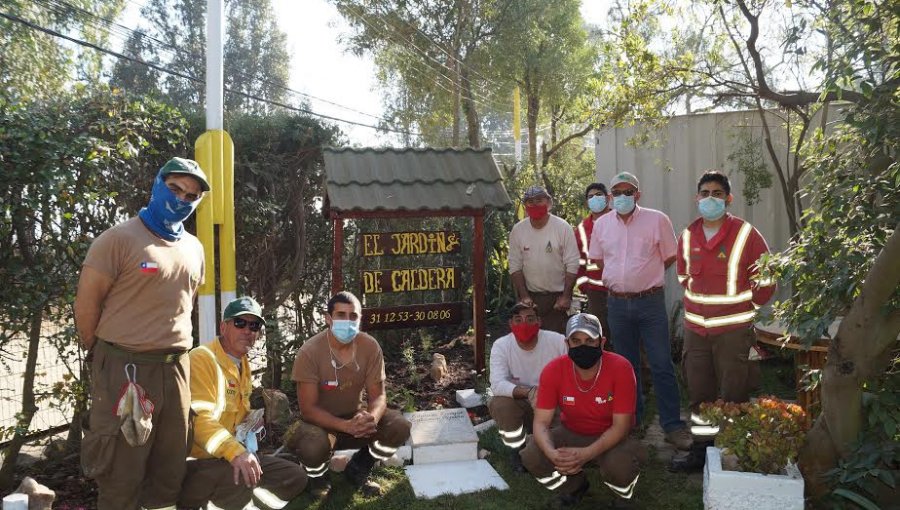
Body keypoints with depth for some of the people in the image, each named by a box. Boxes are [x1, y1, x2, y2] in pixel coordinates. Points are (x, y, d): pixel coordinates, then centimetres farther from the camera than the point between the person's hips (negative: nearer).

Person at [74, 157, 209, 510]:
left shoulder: (194, 248, 12)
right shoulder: (119, 239, -9)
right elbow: (86, 304, -7)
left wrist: (174, 350, 17)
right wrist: (105, 356, 1)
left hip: (176, 368, 6)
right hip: (126, 369, -6)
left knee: (171, 470, 14)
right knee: (122, 475, 3)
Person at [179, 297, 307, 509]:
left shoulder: (244, 366, 17)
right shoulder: (202, 358, -13)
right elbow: (199, 417, -26)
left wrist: (250, 426, 6)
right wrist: (235, 451, -38)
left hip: (232, 456, 9)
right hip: (196, 460, -9)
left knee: (295, 476, 1)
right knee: (242, 478, -37)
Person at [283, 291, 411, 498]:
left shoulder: (370, 346, -15)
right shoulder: (310, 351, -25)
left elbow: (378, 395, -11)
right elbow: (308, 409, -24)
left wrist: (371, 417, -36)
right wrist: (346, 426, -39)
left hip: (355, 415, 4)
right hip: (320, 421, -3)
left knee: (400, 427, -20)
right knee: (313, 446, -36)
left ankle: (357, 470, 8)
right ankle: (318, 476, 4)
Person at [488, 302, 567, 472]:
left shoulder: (557, 341, -15)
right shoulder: (501, 346, -15)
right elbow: (497, 385, -28)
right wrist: (529, 392, -44)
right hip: (518, 403, 0)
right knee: (500, 405, -31)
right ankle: (516, 451, 0)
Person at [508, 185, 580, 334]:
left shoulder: (563, 227, -6)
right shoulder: (518, 230, 0)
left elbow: (572, 265, -6)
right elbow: (515, 267, 3)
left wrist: (566, 296, -9)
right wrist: (524, 296, -3)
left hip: (557, 296, -2)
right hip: (529, 295, 2)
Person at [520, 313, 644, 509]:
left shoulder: (620, 368, -25)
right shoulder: (553, 370, -19)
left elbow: (620, 426, -23)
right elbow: (541, 422, -17)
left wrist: (586, 454, -38)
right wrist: (552, 453, -40)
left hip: (611, 437, -2)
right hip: (570, 434, 3)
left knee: (620, 465, -35)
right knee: (531, 456, -23)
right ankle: (574, 487, 11)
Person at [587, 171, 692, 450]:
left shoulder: (657, 220, -5)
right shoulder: (602, 224, 5)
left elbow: (670, 257, 3)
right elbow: (598, 258, 17)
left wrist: (646, 275, 5)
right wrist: (619, 278, 10)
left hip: (650, 301, -3)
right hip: (617, 302, 4)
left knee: (662, 365, -3)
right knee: (627, 364, 15)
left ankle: (673, 425, 6)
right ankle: (631, 417, 29)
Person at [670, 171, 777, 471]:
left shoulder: (745, 234, -8)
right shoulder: (688, 236, 7)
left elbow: (766, 277, -3)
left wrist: (748, 307, 3)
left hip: (733, 330, -5)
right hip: (695, 328, 5)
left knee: (733, 397, 1)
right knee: (699, 393, 12)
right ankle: (702, 449, 24)